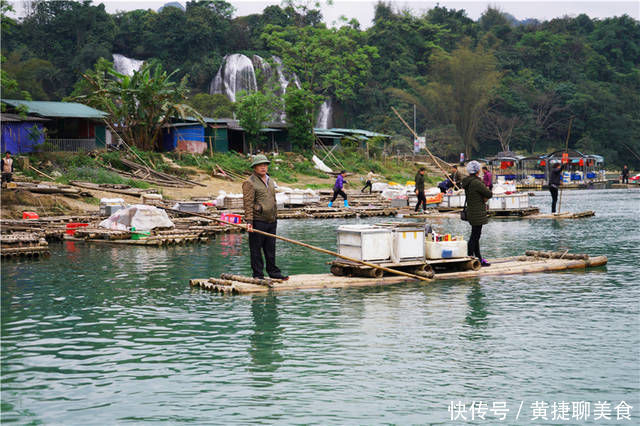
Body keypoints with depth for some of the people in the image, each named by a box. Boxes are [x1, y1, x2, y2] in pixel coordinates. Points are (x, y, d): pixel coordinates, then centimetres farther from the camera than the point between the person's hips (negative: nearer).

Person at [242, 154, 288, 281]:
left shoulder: (270, 181, 18)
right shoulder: (249, 183, -7)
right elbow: (248, 204, -13)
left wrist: (275, 217, 22)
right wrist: (249, 221, -20)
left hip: (271, 221, 7)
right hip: (258, 221, -7)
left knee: (271, 248, 12)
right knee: (256, 249, 0)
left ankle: (273, 271, 20)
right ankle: (258, 274, 4)